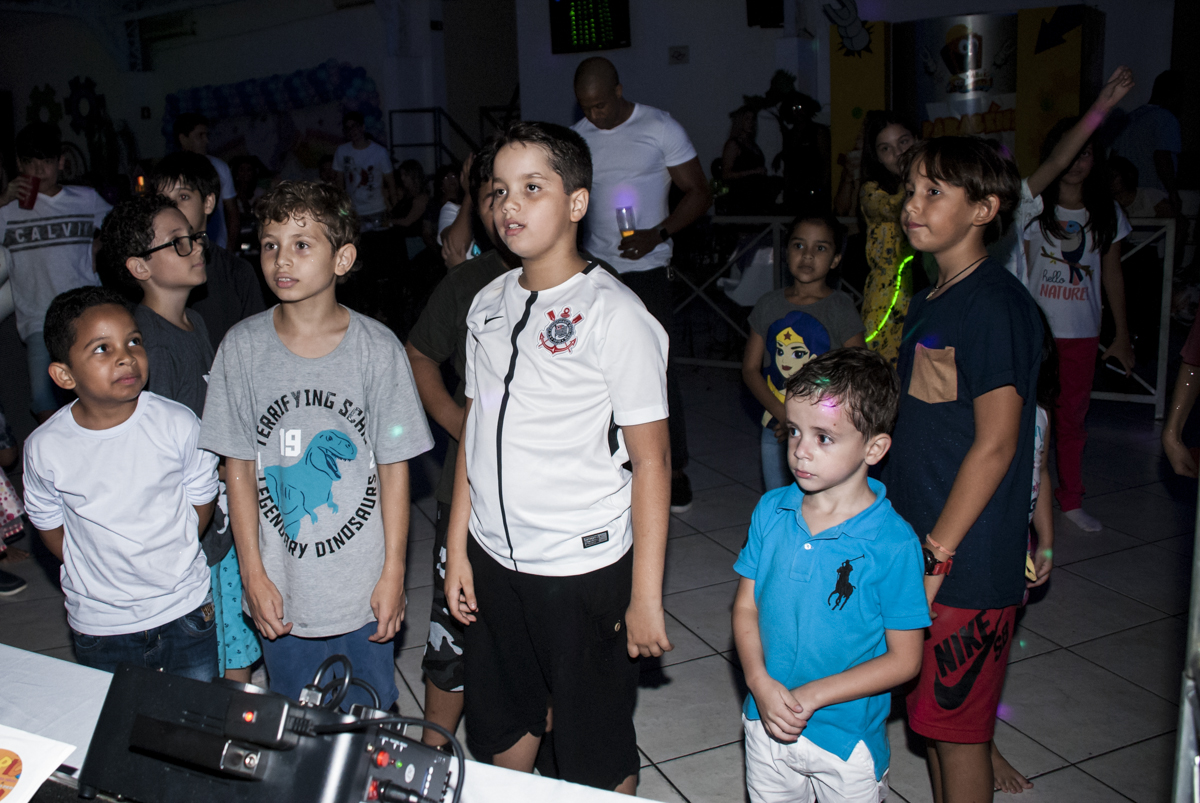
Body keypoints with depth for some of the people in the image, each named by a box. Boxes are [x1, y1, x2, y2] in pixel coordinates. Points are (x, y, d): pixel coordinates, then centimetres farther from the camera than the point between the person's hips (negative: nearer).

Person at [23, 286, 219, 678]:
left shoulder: (178, 425, -15)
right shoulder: (45, 447, -13)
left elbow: (200, 502, -2)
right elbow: (50, 526, 2)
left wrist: (172, 562, 0)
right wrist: (100, 575, -2)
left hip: (186, 613, 0)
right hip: (98, 627, 0)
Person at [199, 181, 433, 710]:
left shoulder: (378, 348, -10)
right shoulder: (242, 347, -6)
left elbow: (394, 467, -5)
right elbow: (239, 467, -1)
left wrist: (393, 574, -4)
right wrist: (254, 574, -3)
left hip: (363, 591, -1)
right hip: (280, 591, 2)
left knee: (369, 720, 16)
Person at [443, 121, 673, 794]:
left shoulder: (615, 315, -14)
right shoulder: (489, 303, 4)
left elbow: (651, 461, -13)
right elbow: (476, 429, 11)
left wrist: (646, 597, -14)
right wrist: (458, 548, 10)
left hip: (585, 568, -5)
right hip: (494, 559, 6)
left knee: (596, 756, 11)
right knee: (498, 731, 22)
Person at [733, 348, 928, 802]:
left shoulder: (893, 544, -19)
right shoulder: (770, 512, -7)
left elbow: (904, 660, -14)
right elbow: (746, 607, 0)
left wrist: (813, 695, -19)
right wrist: (761, 683, -15)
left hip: (848, 737, -3)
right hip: (767, 726, 4)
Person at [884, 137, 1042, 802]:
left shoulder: (995, 304, -16)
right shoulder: (928, 303, 11)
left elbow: (995, 444, -19)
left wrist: (936, 554, -17)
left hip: (965, 560, -8)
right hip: (919, 548, 8)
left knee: (956, 726, 5)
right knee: (932, 715, 19)